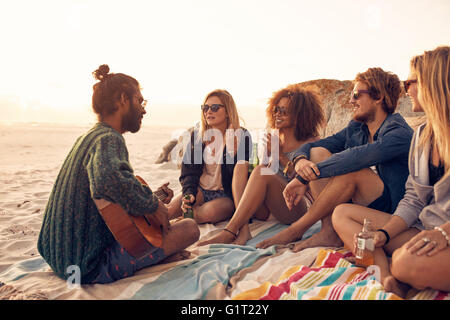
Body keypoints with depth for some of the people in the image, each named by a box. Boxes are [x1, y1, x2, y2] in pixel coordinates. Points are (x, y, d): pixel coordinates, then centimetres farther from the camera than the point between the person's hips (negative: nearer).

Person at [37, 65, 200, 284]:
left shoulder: (88, 137, 12)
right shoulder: (109, 139, -20)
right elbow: (109, 178, -45)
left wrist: (153, 197, 12)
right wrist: (152, 204, -27)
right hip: (93, 266, -10)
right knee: (189, 228, -13)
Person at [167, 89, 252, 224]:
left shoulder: (242, 136, -4)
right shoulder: (196, 136, 5)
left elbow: (241, 168, -13)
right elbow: (188, 171, 2)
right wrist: (188, 194, -16)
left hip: (226, 196, -2)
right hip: (199, 191, 2)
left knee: (211, 212, -34)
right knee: (169, 210, -26)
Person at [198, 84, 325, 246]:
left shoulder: (311, 143, 1)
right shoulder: (275, 140, 17)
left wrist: (280, 156, -10)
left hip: (299, 208, -6)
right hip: (269, 210, 6)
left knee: (261, 171, -29)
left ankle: (229, 232, -33)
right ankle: (243, 229, -34)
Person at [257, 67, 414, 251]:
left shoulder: (399, 133, -15)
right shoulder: (355, 128, 8)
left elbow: (357, 157, -32)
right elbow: (310, 146, 3)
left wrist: (303, 178, -34)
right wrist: (300, 161, -22)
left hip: (389, 207, -6)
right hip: (355, 203, 7)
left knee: (350, 170, -34)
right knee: (317, 153, -10)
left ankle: (295, 230, -19)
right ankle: (329, 232, -19)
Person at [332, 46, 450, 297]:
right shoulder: (422, 135, 11)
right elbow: (414, 199, 9)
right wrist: (384, 234, -5)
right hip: (425, 231, 8)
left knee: (409, 262, -41)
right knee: (342, 213, 0)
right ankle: (387, 275, -21)